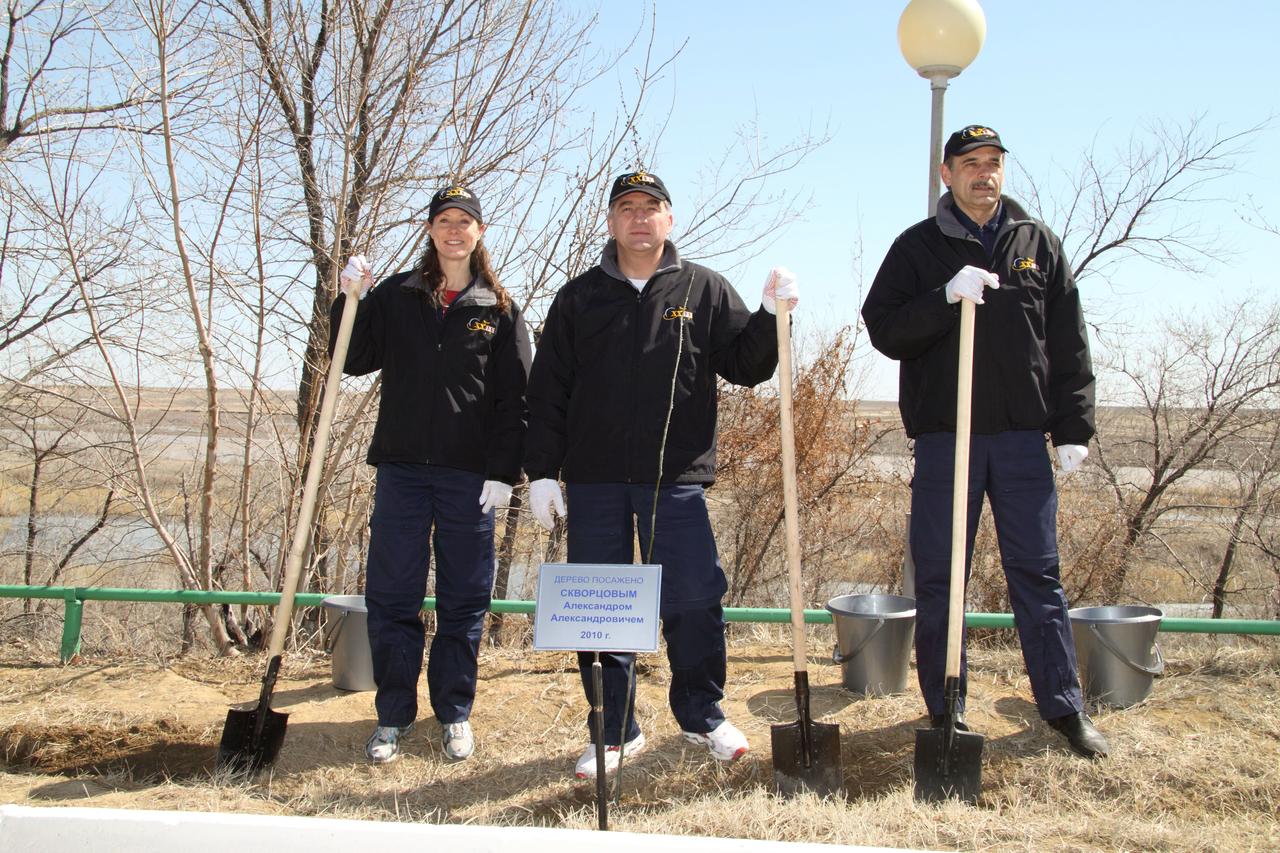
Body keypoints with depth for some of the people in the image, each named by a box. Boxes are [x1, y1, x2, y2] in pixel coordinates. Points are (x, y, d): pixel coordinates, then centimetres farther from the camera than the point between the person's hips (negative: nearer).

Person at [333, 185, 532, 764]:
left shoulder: (500, 309, 5)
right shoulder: (396, 296, 9)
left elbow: (514, 397, 1)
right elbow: (355, 361, 4)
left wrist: (503, 472, -6)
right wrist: (351, 301, -9)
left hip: (470, 474, -1)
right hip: (402, 466, 1)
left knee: (464, 598, 6)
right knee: (391, 596, 4)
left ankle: (455, 714, 21)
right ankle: (393, 716, 17)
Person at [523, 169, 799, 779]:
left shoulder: (704, 290, 9)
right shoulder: (579, 297, 10)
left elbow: (747, 367, 6)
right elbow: (548, 391, 7)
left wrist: (772, 316, -10)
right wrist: (541, 471, 0)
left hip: (676, 478, -1)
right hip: (593, 481, 1)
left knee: (695, 601, 0)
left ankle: (702, 717, 23)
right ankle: (615, 731, 21)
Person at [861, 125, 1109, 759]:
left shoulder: (1038, 243, 12)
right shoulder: (918, 247, 6)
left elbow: (1068, 344, 10)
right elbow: (883, 329, -4)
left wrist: (1073, 427, 4)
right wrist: (945, 298, -19)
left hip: (1022, 433, 2)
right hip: (944, 433, -1)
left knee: (1037, 571, 6)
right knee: (938, 577, 3)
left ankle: (1064, 705, 17)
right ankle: (945, 710, 16)